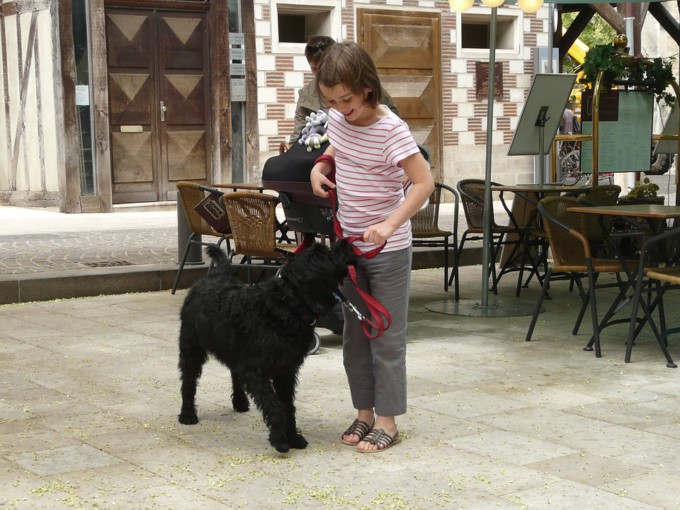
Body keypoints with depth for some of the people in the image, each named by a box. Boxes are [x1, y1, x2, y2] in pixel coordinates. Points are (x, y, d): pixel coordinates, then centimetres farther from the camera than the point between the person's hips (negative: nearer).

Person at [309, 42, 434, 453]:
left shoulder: (390, 129, -21)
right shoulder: (338, 119, -1)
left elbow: (424, 182, -25)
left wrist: (390, 224, -34)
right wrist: (321, 166, 2)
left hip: (388, 249, -7)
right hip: (349, 242, 7)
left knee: (387, 337, 1)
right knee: (354, 334, 13)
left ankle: (387, 420, 10)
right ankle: (365, 412, 24)